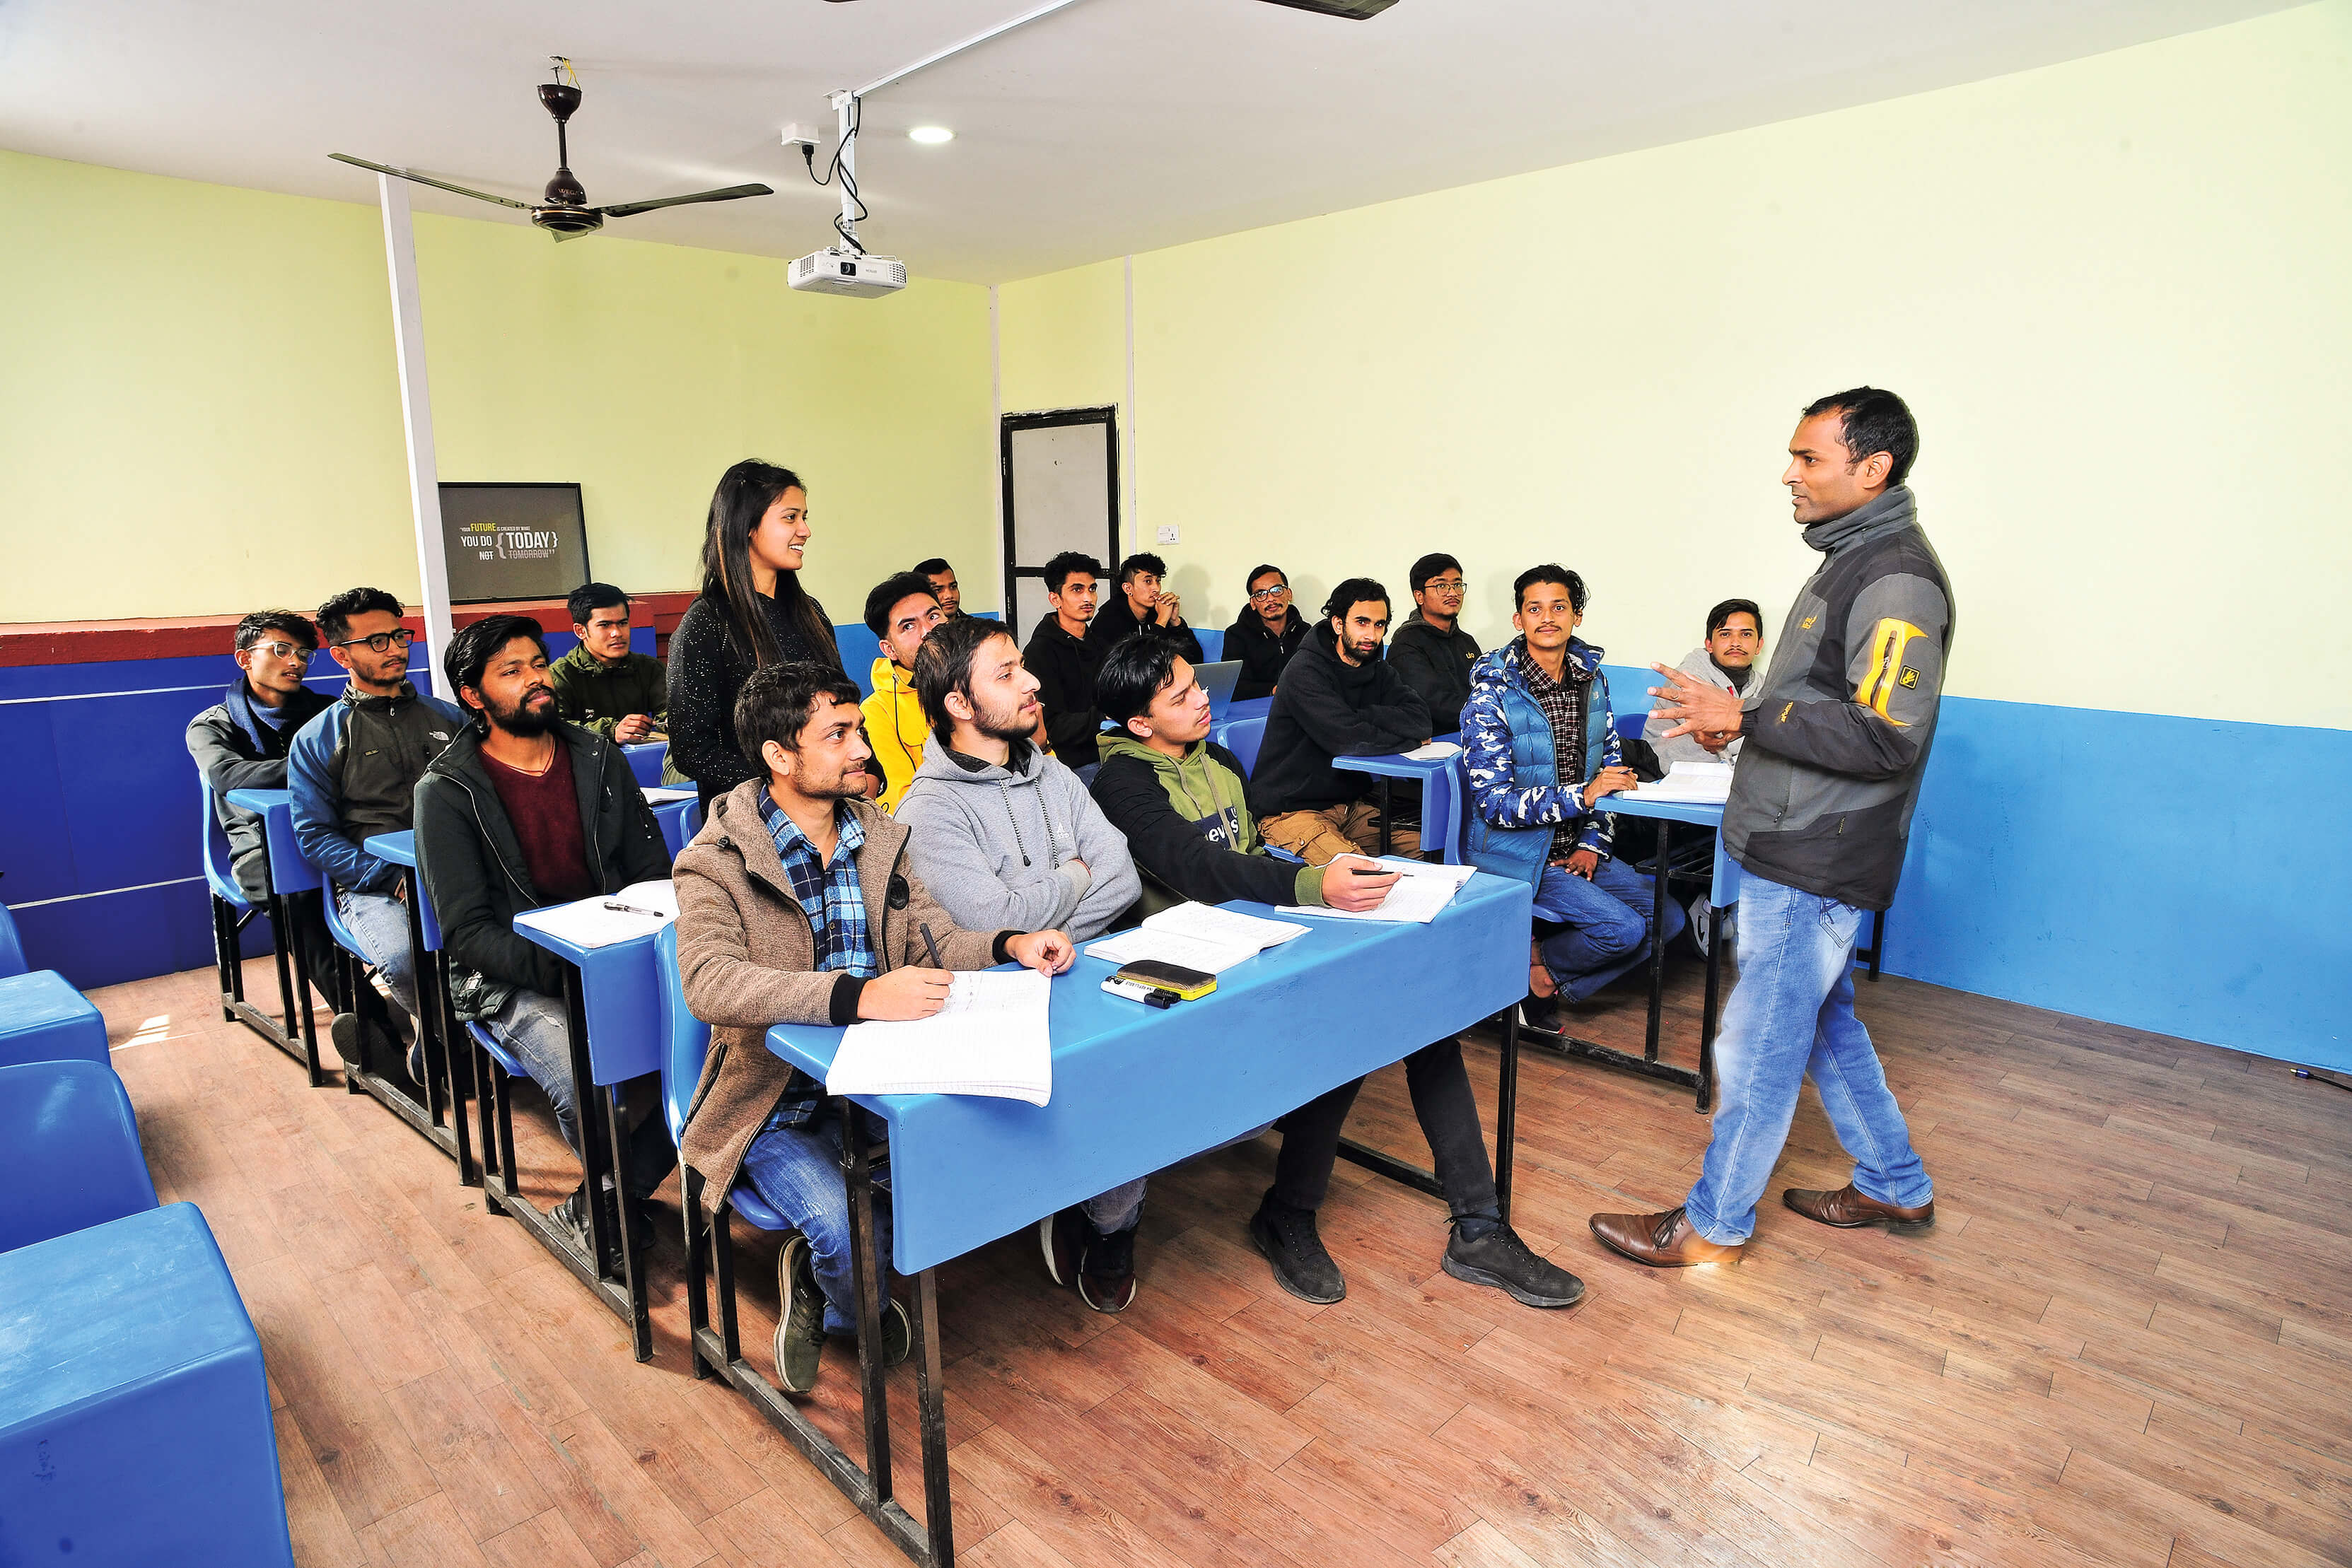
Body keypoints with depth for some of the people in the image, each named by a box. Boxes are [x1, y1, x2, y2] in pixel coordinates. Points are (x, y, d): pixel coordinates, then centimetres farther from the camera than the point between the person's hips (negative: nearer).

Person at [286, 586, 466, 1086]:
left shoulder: (446, 718, 21)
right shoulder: (317, 739, 13)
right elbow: (314, 836, 5)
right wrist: (396, 878, -10)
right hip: (371, 885, -2)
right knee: (406, 958, -36)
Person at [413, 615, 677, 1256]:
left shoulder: (598, 757, 9)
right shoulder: (446, 792, -3)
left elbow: (653, 871, 11)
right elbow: (468, 933, -8)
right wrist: (562, 966, -24)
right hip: (514, 982, -3)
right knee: (595, 1092, -32)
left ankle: (600, 1207, -3)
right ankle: (622, 1191, 4)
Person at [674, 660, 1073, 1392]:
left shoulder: (878, 837, 9)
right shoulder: (717, 861, -10)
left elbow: (934, 939, 9)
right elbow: (709, 982, -27)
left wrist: (1009, 946, -14)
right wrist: (858, 995, -41)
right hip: (778, 1106, -5)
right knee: (848, 1229, -29)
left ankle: (820, 1288, 9)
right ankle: (861, 1316, 11)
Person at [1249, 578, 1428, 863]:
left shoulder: (1377, 669, 9)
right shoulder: (1305, 670, -15)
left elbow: (1420, 719, -6)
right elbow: (1348, 740, -26)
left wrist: (1363, 715, -19)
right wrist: (1411, 739, -11)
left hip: (1351, 804, 8)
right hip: (1291, 809, -8)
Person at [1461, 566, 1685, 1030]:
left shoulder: (1592, 678, 4)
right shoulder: (1493, 694, -15)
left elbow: (1609, 765, 12)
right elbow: (1495, 803, -19)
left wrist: (1592, 844, -1)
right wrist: (1582, 796, -28)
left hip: (1575, 848, 7)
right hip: (1515, 851, -7)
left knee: (1667, 917, -1)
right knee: (1624, 929, -21)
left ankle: (1553, 986, 8)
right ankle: (1534, 963, 6)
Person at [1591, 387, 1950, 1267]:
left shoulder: (1897, 578, -18)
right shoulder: (1853, 562, 14)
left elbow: (1884, 734, -26)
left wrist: (1746, 717, -24)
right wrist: (1739, 714, 9)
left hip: (1813, 866, -10)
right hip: (1791, 852, 10)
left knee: (1760, 1046, 1)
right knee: (1824, 1024, 22)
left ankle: (1713, 1226, 16)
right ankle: (1896, 1188, 38)